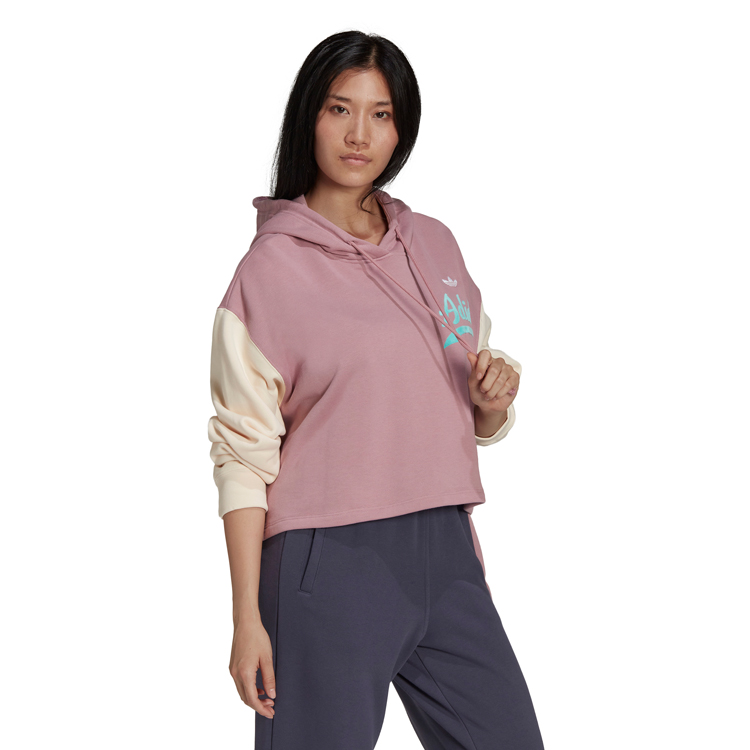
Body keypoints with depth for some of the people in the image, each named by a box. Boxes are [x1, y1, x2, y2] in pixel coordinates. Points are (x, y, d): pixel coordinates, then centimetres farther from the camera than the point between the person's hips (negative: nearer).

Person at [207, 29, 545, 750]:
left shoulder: (434, 245, 12)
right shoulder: (271, 266, -4)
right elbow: (243, 455, -7)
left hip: (446, 555, 5)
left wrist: (494, 401, -3)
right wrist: (248, 620, -11)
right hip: (328, 562, -5)